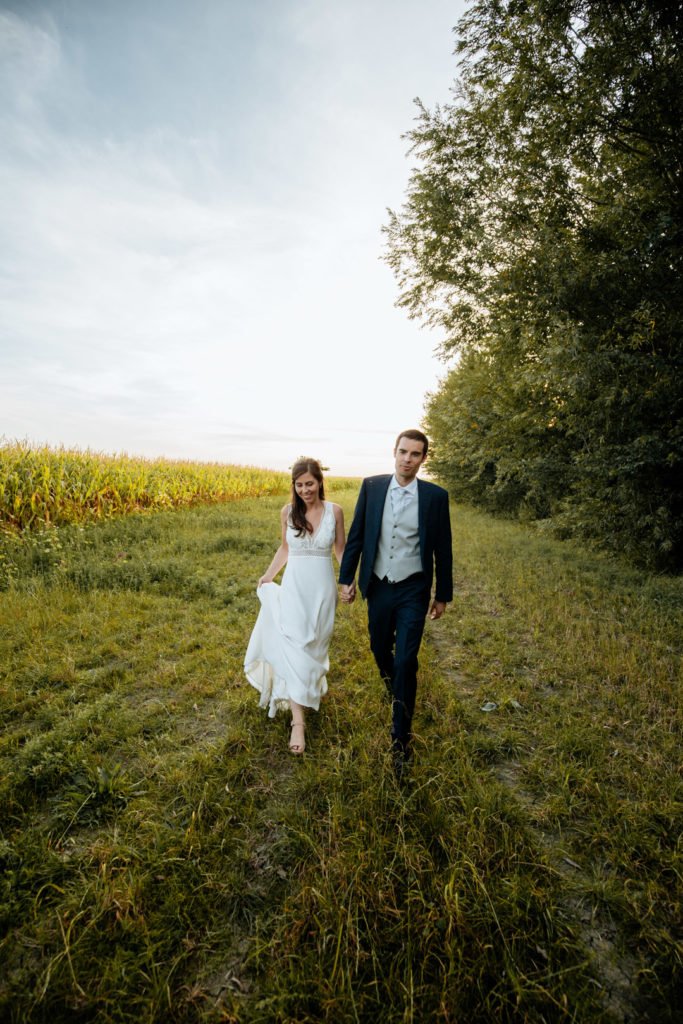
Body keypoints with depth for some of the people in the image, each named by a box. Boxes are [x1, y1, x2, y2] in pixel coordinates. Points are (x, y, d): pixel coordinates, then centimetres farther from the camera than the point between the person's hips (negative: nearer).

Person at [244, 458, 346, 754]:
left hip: (322, 588, 0)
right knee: (292, 646, -8)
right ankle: (298, 721, -2)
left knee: (315, 646, 11)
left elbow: (340, 550, 5)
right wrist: (268, 575, 7)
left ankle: (313, 685, 41)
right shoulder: (288, 512, -2)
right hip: (294, 586, 0)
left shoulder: (334, 511, -5)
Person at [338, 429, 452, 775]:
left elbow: (442, 549, -1)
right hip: (378, 586, 3)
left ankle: (401, 739, 16)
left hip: (413, 591, -3)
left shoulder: (435, 496, -9)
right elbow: (356, 535, 2)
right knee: (380, 650, 19)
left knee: (406, 662, -3)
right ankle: (396, 692, 53)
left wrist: (443, 595, 4)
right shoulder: (371, 486, -4)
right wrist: (346, 578, 3)